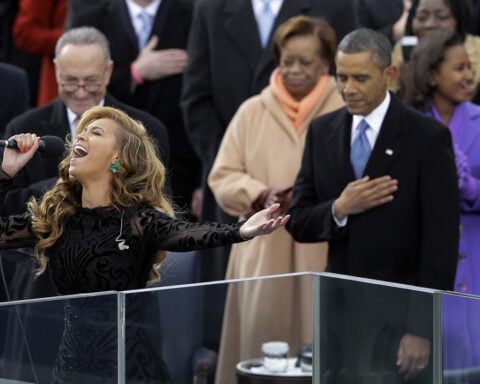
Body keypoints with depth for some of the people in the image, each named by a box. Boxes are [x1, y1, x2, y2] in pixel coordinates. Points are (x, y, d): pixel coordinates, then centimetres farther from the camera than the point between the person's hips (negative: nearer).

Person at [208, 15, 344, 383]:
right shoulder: (252, 111, 7)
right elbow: (223, 176, 7)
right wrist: (261, 196, -10)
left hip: (325, 252, -2)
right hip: (263, 250, 2)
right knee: (262, 338, -1)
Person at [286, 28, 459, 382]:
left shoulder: (427, 137, -7)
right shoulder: (322, 131, 7)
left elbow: (441, 239, -9)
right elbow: (298, 223, 9)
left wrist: (423, 328, -14)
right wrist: (338, 210, -14)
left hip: (402, 313, -4)